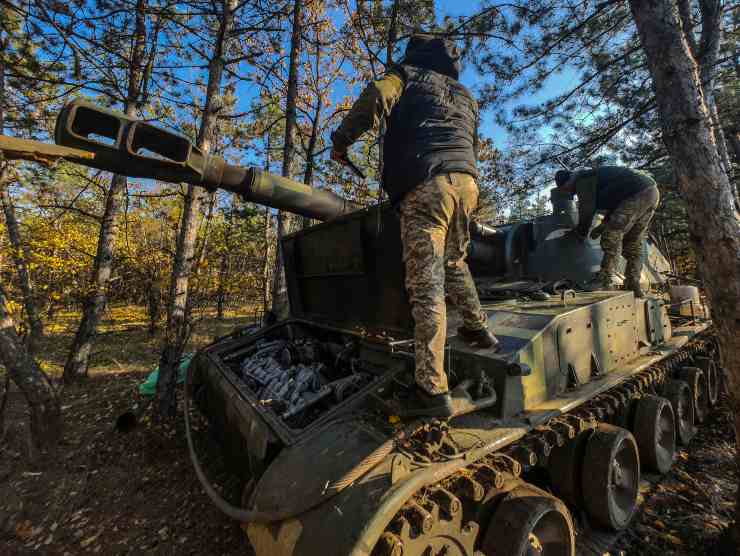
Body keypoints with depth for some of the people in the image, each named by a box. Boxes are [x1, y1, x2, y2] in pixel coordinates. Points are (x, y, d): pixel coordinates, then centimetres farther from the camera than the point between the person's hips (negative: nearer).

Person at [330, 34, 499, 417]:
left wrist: (341, 139, 6)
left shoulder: (409, 75, 19)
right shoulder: (466, 97, 35)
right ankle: (478, 330, 32)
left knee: (426, 285, -11)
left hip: (423, 186, -6)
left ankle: (434, 389, -11)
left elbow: (377, 98, -2)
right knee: (455, 263, 27)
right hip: (466, 181, 6)